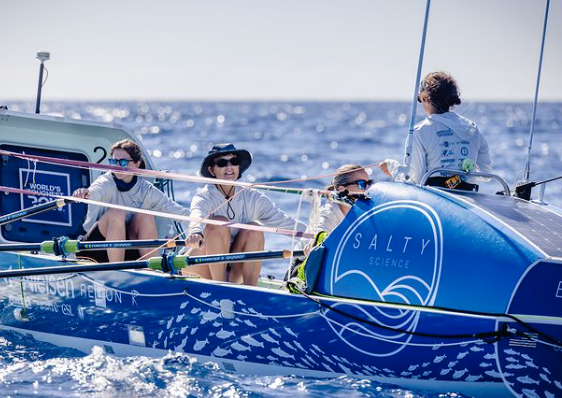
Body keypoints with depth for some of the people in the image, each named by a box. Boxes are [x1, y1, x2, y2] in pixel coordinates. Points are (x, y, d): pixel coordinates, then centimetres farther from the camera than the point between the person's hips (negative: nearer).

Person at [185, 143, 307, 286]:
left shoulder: (252, 198, 0)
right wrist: (196, 232, -60)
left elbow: (283, 220, -9)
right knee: (219, 223, -26)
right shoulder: (204, 198, -12)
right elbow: (197, 216, -36)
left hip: (234, 274, 3)